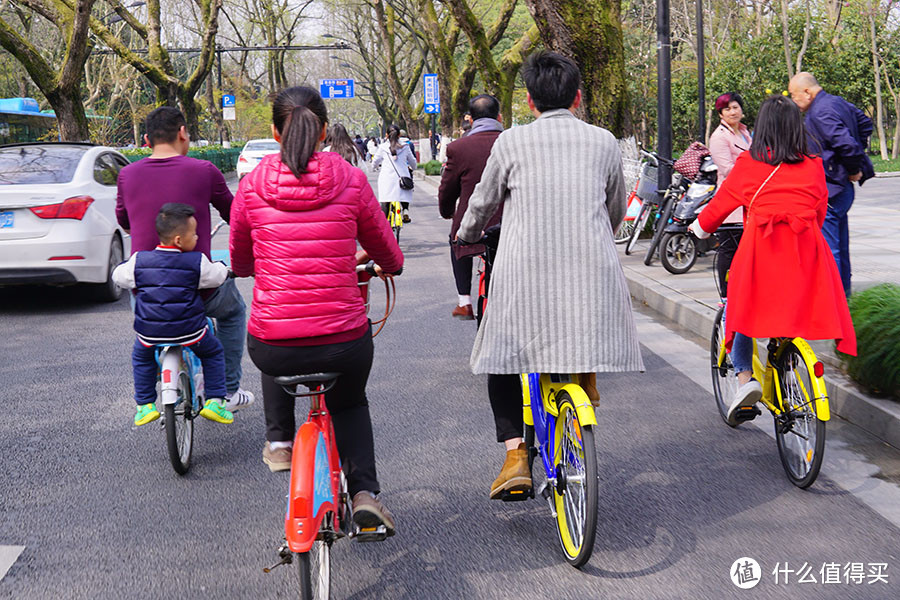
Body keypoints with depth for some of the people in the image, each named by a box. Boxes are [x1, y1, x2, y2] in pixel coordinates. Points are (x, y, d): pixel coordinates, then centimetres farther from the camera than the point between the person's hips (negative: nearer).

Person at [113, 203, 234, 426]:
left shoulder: (139, 260, -4)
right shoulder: (197, 262, -10)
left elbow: (118, 276, 12)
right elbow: (218, 276, 5)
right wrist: (222, 267, 28)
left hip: (149, 333, 2)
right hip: (189, 332, -2)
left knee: (140, 357, 33)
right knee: (214, 352, 25)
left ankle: (145, 405, 28)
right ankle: (214, 401, 17)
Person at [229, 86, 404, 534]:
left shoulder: (252, 186, -2)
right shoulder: (350, 181, -3)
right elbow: (388, 256, 10)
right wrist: (390, 265, 35)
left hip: (274, 350, 1)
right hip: (344, 345, 0)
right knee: (350, 402, 32)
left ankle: (279, 440, 34)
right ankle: (364, 492, 15)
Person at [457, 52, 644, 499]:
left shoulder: (512, 142, 3)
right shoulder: (604, 143, 9)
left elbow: (483, 203, 15)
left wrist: (466, 235, 37)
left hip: (524, 272, -1)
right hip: (593, 268, 2)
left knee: (503, 360, 14)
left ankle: (515, 455, 2)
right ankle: (586, 374, 34)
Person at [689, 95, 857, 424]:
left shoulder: (749, 164, 2)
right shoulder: (814, 166, 10)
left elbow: (723, 201, 13)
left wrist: (701, 227, 31)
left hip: (760, 248, -2)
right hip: (806, 248, 2)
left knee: (741, 310, 15)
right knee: (799, 309, 18)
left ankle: (744, 376, -1)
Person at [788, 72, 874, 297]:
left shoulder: (820, 113, -20)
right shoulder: (838, 102, 11)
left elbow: (847, 144, -29)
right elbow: (865, 123, 24)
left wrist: (854, 170, -13)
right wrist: (857, 164, 19)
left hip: (828, 190, -10)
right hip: (842, 186, 10)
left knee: (827, 247, -6)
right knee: (840, 246, 17)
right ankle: (842, 292, 26)